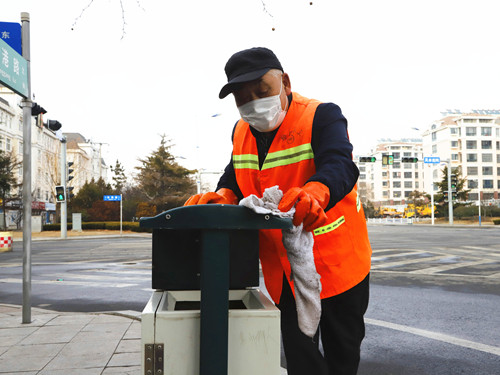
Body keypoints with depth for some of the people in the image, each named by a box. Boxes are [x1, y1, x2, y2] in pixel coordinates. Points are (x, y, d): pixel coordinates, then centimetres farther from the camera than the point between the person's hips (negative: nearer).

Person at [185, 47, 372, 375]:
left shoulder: (322, 116, -17)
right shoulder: (242, 132, 4)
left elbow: (339, 166, -33)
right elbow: (236, 179, 6)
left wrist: (314, 193, -56)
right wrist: (222, 197, -19)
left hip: (336, 259, -4)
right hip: (283, 270, 5)